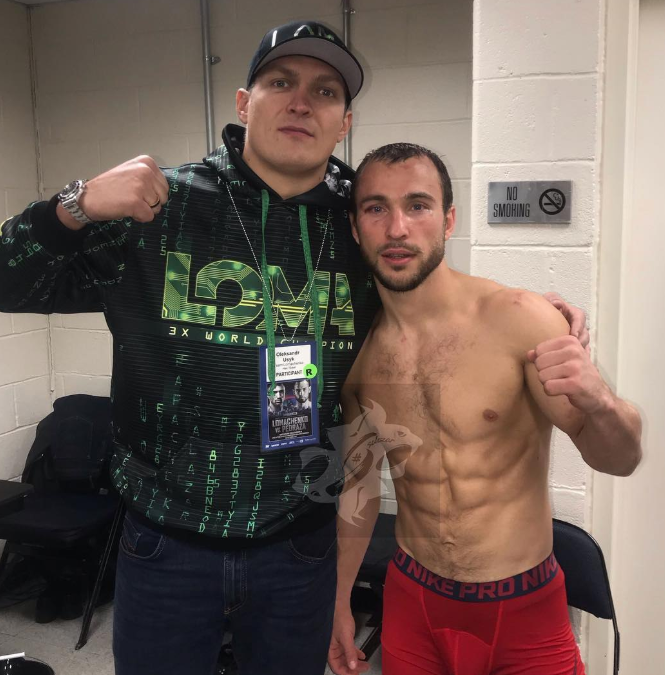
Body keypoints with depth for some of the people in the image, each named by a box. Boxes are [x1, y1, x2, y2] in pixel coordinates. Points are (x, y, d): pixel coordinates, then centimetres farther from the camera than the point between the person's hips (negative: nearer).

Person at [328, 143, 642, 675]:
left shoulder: (518, 319, -18)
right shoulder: (356, 347, -6)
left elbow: (619, 461, -12)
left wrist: (597, 401, -35)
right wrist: (340, 602, 12)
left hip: (523, 612, -3)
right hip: (412, 604, 3)